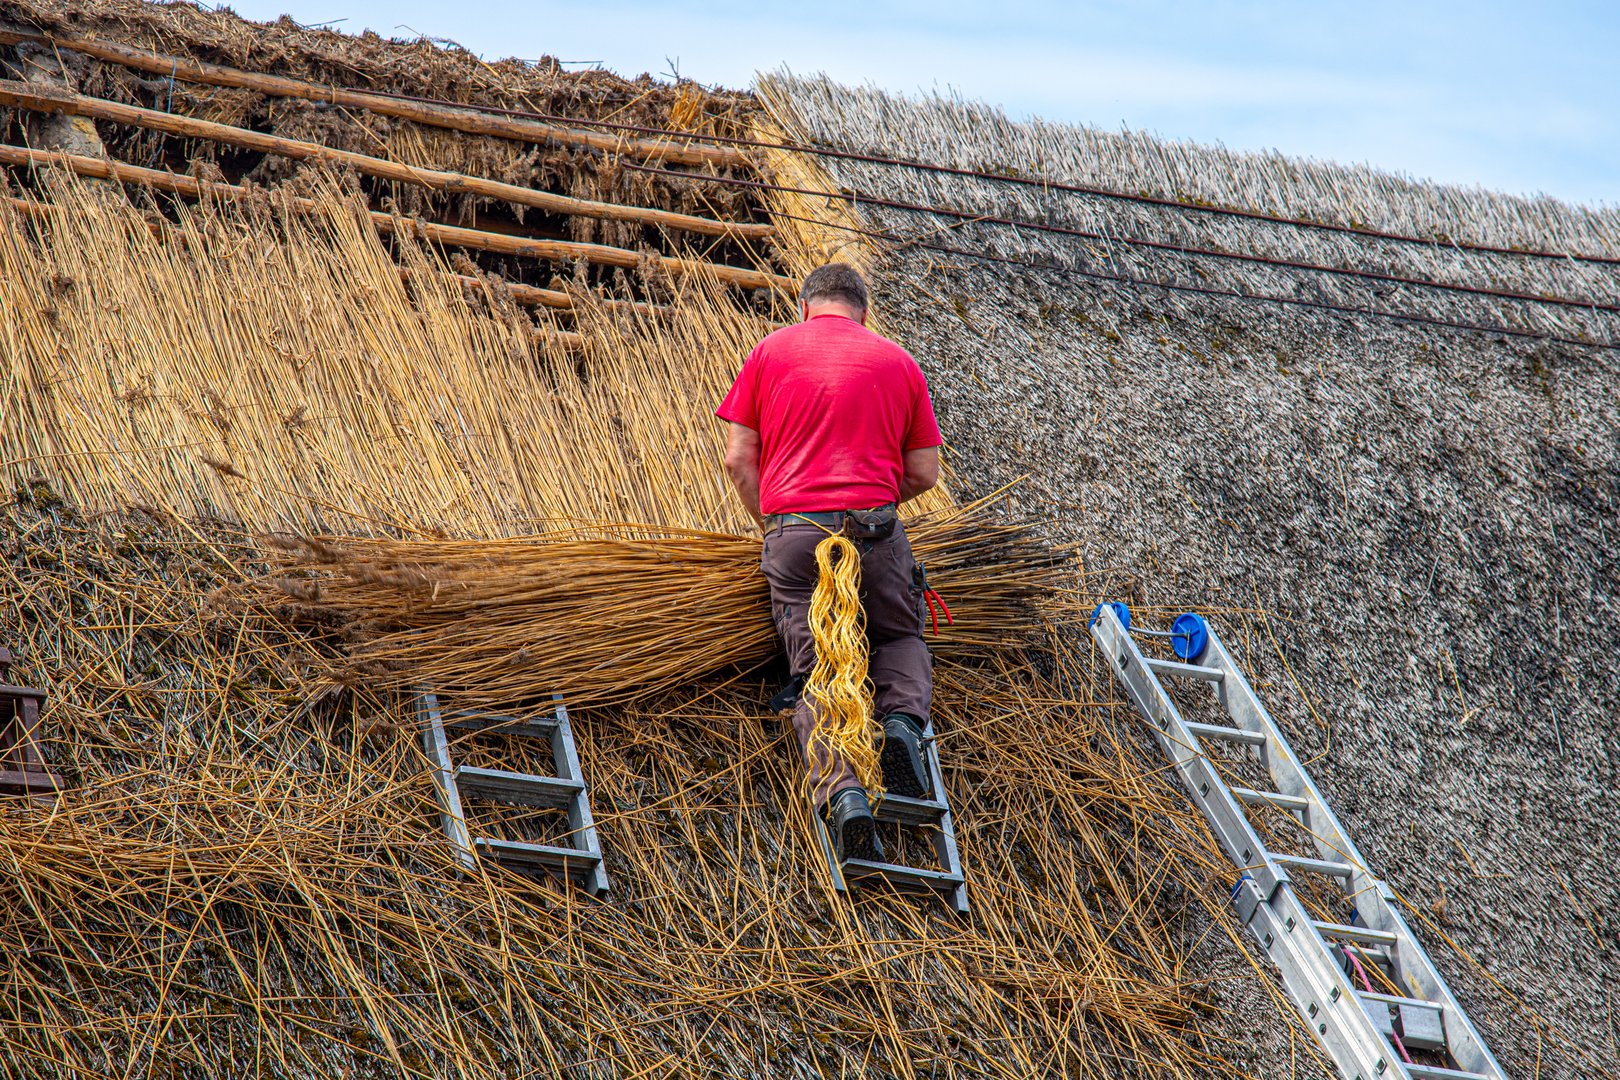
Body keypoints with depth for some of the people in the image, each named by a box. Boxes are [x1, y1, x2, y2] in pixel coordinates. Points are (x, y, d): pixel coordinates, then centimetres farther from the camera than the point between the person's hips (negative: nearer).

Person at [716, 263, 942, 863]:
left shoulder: (771, 351, 11)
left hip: (791, 528, 0)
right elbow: (924, 473, 12)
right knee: (900, 638, 24)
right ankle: (903, 718, -7)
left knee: (815, 675, 2)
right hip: (874, 527, 0)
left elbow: (738, 459, 6)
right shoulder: (898, 361, 13)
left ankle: (840, 789, -23)